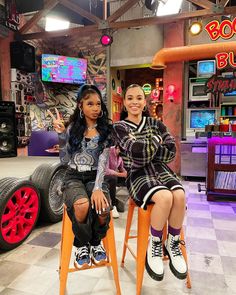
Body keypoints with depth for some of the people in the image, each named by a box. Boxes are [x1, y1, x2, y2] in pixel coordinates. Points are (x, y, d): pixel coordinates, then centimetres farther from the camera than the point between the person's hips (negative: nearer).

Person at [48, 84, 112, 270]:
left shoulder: (106, 130, 1)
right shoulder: (73, 128, 5)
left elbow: (103, 160, -10)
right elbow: (65, 160, 3)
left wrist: (98, 188, -23)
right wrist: (61, 135, -10)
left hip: (95, 177, 0)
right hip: (74, 177, 0)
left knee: (103, 208, -31)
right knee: (82, 205, -34)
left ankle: (96, 242, 6)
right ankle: (82, 246, 1)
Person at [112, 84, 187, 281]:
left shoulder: (155, 124, 14)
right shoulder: (119, 127, 3)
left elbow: (171, 152, 1)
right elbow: (137, 151, -15)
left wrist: (144, 150, -6)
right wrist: (156, 141, 0)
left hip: (160, 169, 4)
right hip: (137, 175, -3)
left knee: (180, 195, -27)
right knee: (165, 197, -32)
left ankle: (173, 244, 0)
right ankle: (154, 246, -4)